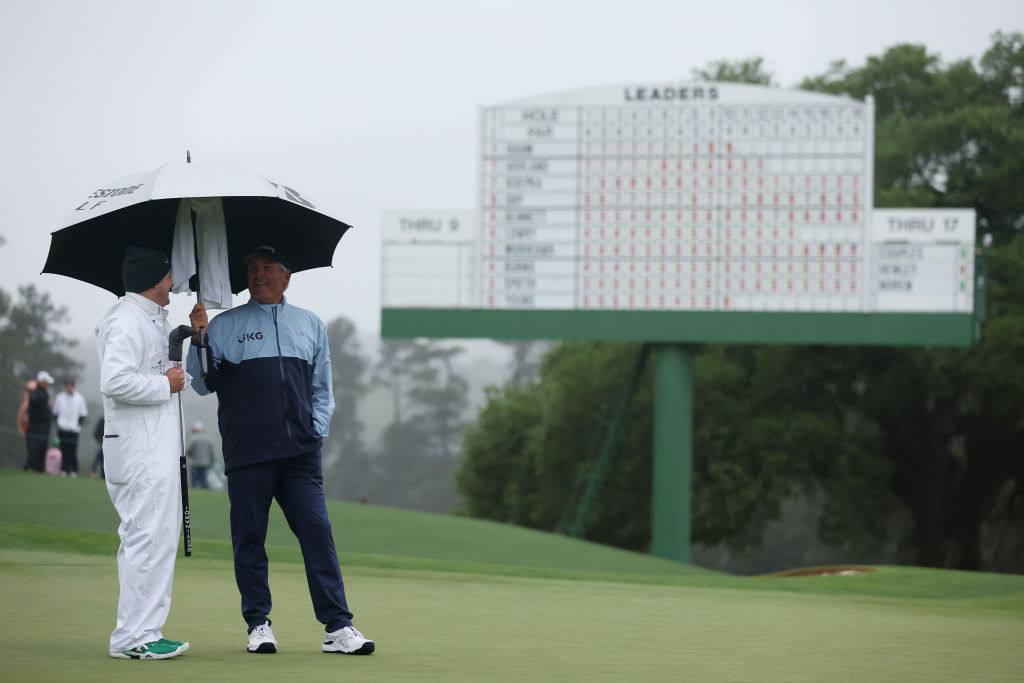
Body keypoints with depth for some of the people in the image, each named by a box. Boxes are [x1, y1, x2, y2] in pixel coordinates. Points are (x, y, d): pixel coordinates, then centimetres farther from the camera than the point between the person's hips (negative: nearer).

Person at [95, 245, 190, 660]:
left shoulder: (150, 319, 19)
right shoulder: (128, 321, -15)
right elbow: (114, 382, -27)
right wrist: (165, 385, -16)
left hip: (156, 449, 11)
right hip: (141, 452, -11)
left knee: (150, 540, 14)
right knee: (149, 539, -10)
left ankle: (141, 632, 20)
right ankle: (134, 637, -8)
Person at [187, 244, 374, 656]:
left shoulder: (310, 325, 18)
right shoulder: (225, 326, 10)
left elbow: (322, 386, 20)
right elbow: (203, 384, 6)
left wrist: (317, 429, 7)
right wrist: (199, 337, -6)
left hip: (301, 452, 1)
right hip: (247, 450, -1)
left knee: (317, 532, -5)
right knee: (249, 537, 0)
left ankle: (338, 627, -6)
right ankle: (258, 625, 9)